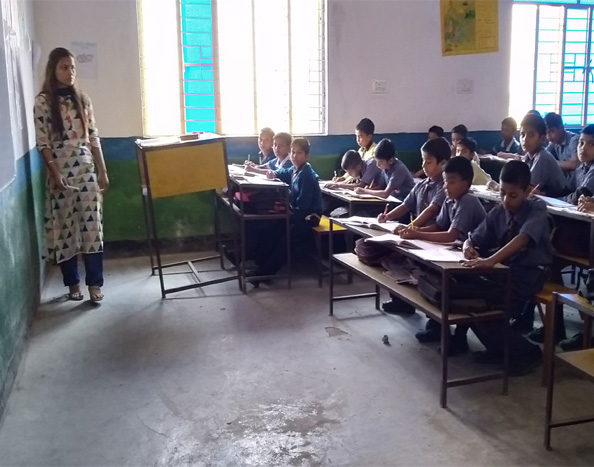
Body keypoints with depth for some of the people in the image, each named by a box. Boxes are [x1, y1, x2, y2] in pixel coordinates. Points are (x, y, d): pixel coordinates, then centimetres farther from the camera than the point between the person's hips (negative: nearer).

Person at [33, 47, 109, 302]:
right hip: (61, 173, -3)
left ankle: (94, 283, 6)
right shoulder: (42, 101, -4)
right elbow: (42, 142, -7)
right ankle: (72, 282, 17)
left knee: (92, 226, 0)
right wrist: (54, 173, -13)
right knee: (65, 227, 4)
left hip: (87, 170, 3)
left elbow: (93, 137, 10)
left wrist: (103, 171, 6)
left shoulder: (82, 99, 9)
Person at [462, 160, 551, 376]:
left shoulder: (537, 208, -14)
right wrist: (468, 247, -22)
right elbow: (473, 239, 4)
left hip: (530, 273, -6)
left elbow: (522, 239, -31)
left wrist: (490, 260, -45)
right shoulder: (497, 212, 2)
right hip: (505, 269, 6)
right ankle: (498, 348, 10)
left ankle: (527, 353, 3)